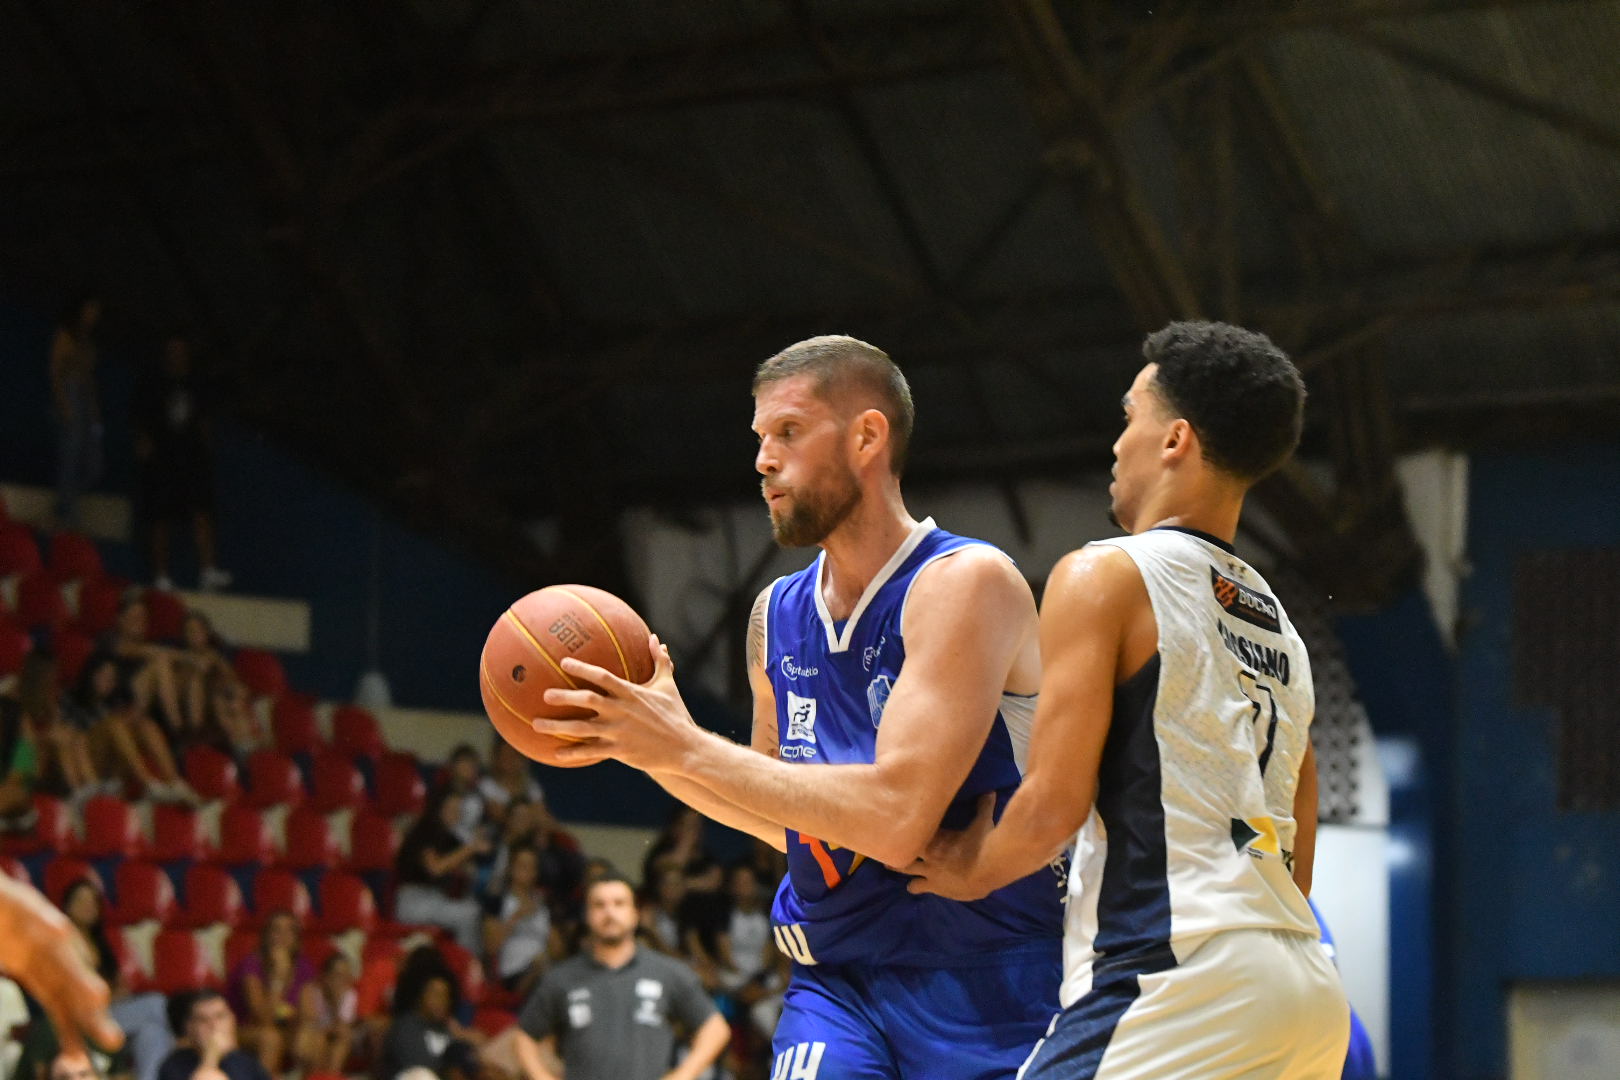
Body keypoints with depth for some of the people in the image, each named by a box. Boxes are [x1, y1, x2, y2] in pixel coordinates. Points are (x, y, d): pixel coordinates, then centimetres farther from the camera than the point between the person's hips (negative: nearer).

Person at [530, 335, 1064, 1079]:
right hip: (836, 980, 5)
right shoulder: (776, 615, 8)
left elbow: (895, 819, -24)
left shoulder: (967, 583, -13)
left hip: (983, 987, -5)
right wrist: (648, 747, 6)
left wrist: (687, 748, -20)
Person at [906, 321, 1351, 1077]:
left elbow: (1053, 806, -10)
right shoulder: (1281, 630, 22)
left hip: (1175, 974, -9)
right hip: (1310, 993, 9)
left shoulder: (1105, 577, -3)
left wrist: (973, 871, 9)